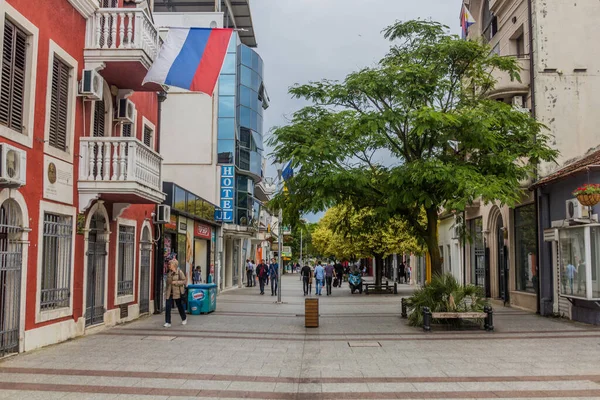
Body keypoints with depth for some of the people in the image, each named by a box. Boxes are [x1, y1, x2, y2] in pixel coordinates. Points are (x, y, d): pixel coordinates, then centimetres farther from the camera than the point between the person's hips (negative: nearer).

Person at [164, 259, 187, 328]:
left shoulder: (179, 272, -9)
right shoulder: (169, 273, 8)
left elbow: (185, 281, -11)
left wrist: (176, 282, -19)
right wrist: (166, 291, 15)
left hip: (177, 292, -5)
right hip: (169, 293, 5)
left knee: (180, 306, 11)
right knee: (168, 307, -6)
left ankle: (184, 318, 34)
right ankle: (167, 322, -1)